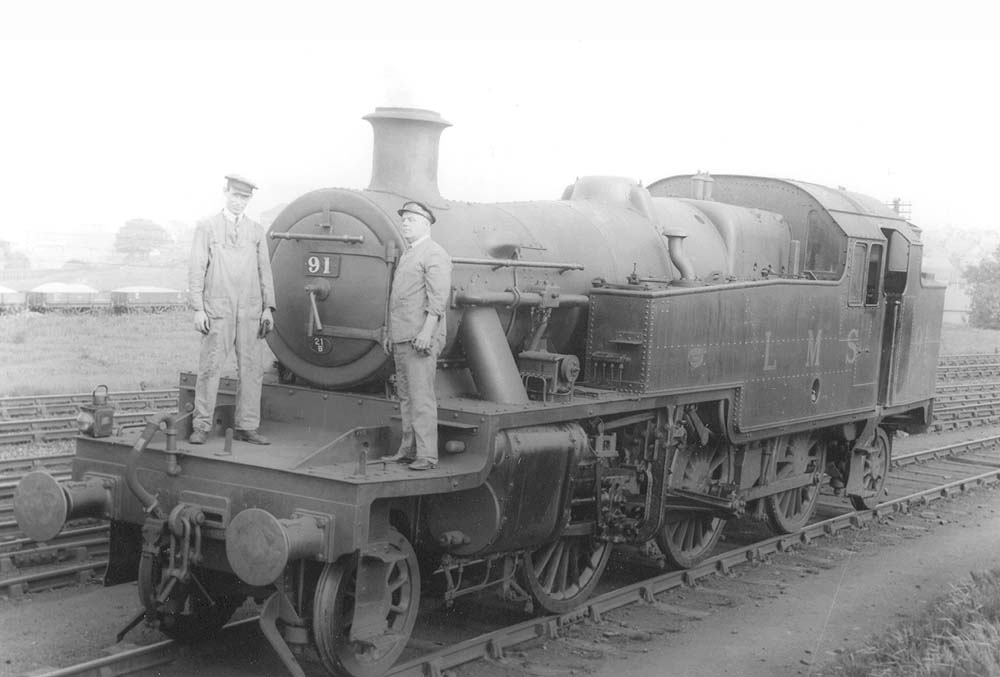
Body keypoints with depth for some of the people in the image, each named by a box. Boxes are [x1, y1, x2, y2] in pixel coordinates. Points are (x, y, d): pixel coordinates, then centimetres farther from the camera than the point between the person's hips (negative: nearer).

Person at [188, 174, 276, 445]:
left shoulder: (256, 230, 13)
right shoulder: (207, 227, 4)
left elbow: (264, 270, 13)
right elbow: (196, 270, 1)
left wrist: (268, 308, 4)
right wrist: (198, 308, -7)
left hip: (250, 311, 3)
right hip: (217, 311, -3)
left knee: (252, 369, 2)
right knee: (210, 367, -4)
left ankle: (246, 427, 8)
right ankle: (201, 427, 2)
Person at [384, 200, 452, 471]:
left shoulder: (434, 255, -8)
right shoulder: (407, 255, 21)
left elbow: (438, 298, -17)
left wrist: (427, 332, -25)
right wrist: (390, 333, 21)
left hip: (421, 339, -10)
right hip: (402, 338, 10)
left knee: (421, 397, -11)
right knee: (405, 396, 11)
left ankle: (427, 456, -10)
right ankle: (408, 450, 17)